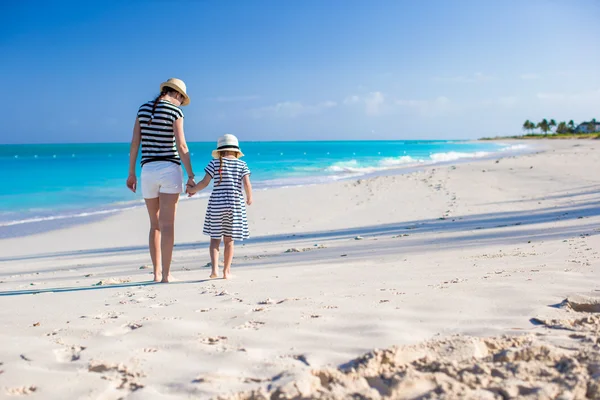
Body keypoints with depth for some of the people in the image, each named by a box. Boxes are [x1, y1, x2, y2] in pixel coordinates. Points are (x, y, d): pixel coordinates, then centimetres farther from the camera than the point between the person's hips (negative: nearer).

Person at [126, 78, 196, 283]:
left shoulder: (143, 108, 10)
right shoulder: (175, 111, -4)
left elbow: (134, 142, 8)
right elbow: (181, 147, -10)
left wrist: (131, 173, 13)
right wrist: (190, 176, -6)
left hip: (148, 171, 4)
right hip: (170, 169, -4)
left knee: (155, 225, 13)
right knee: (167, 225, -5)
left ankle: (157, 273, 13)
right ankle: (166, 274, -7)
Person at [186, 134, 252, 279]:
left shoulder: (215, 163, 2)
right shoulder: (242, 165, 4)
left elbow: (204, 182, -3)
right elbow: (247, 184, -6)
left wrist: (192, 189, 14)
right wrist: (249, 198, 11)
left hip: (217, 204, -1)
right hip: (236, 204, 1)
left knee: (215, 239, 6)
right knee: (229, 240, 9)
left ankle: (214, 268, -9)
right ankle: (226, 271, 11)